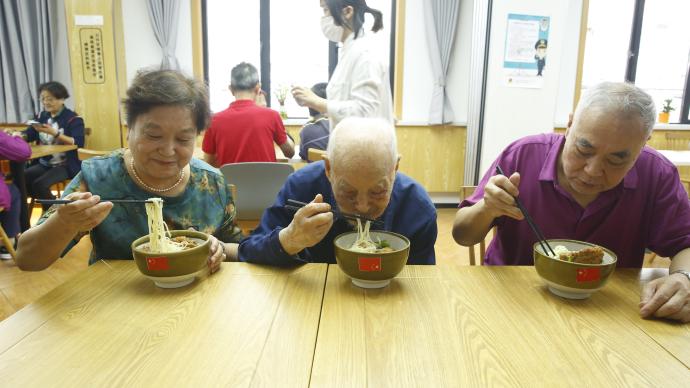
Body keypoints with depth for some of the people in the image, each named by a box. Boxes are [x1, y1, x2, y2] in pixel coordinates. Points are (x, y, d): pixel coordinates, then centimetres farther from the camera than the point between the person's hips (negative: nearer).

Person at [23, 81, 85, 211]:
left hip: (66, 165, -7)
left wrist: (54, 133, -28)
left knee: (39, 184, -26)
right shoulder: (41, 116, 13)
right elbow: (27, 136, 7)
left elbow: (78, 143, -21)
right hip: (43, 164, 7)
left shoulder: (73, 119, -8)